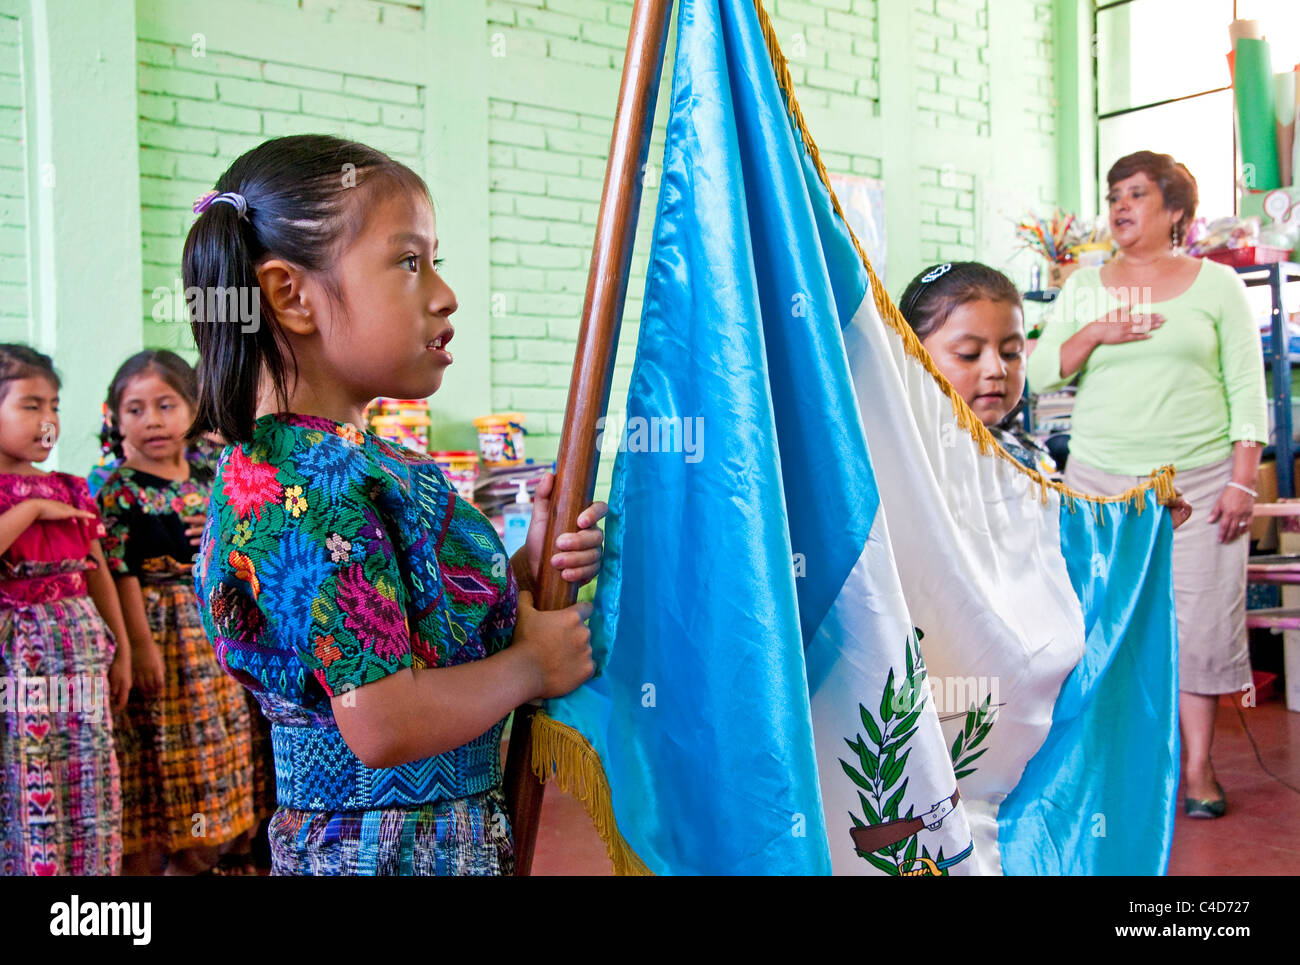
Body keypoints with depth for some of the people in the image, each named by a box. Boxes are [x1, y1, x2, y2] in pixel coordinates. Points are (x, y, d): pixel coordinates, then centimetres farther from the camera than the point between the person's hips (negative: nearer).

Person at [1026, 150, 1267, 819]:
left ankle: (1197, 768, 10)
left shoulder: (1217, 285, 5)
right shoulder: (1084, 288, 11)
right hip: (1100, 478, 2)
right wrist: (1095, 333, -11)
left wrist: (1243, 480, -6)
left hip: (1198, 480, -1)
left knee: (1200, 620, -1)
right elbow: (1038, 373, 6)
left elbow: (1247, 388, 2)